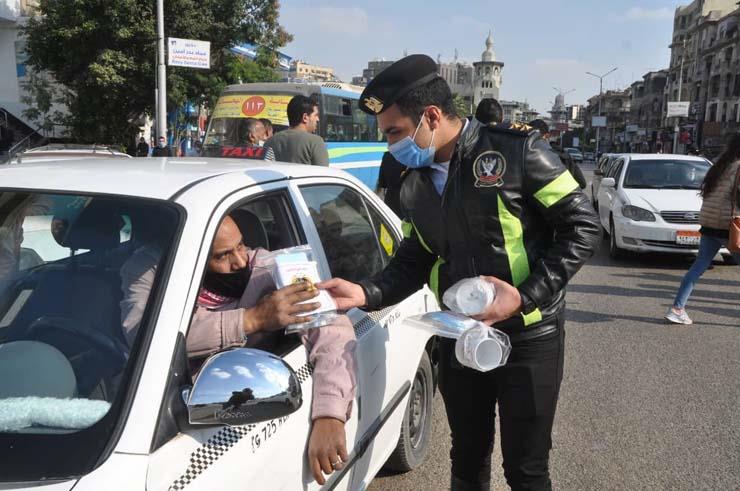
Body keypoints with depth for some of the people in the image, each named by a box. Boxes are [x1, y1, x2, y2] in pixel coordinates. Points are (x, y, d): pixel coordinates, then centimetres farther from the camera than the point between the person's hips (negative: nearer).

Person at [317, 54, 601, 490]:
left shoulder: (516, 151, -14)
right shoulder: (415, 185, 5)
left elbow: (583, 228, -13)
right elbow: (412, 265, 9)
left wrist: (526, 296, -21)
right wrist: (366, 293, -10)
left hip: (528, 337, -5)